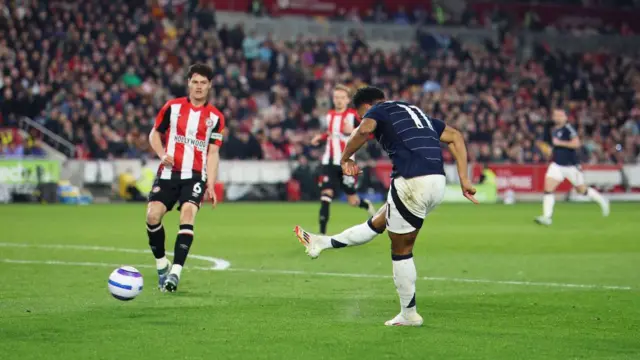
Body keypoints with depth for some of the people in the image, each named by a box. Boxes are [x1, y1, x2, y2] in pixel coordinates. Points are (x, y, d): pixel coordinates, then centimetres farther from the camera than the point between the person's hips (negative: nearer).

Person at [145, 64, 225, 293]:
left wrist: (210, 186, -4)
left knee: (187, 213, -23)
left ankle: (175, 272, -25)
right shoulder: (172, 107, 5)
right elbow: (155, 134, 14)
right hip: (168, 173, 1)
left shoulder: (215, 117, 4)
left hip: (195, 175, -1)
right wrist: (162, 155, -6)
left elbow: (213, 153, 4)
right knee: (152, 215, -13)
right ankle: (161, 265, 9)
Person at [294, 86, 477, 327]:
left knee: (401, 249, 7)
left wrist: (345, 158, -4)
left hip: (412, 182, -8)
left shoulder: (378, 110, 6)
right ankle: (322, 244, 34)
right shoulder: (414, 111, 28)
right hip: (438, 183, 8)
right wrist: (464, 180, 20)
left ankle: (409, 314, 14)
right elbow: (455, 136, 24)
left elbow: (364, 129, -18)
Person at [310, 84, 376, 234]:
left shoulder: (353, 115, -7)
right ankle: (322, 233, -13)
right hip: (329, 162, 4)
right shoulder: (329, 116, 10)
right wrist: (321, 137, 10)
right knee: (326, 195, -13)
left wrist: (353, 131, -26)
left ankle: (367, 205, 42)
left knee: (353, 201, 5)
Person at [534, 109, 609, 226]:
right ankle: (547, 217, -14)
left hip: (571, 166, -6)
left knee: (582, 190, 10)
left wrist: (559, 143, -25)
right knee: (548, 189, -12)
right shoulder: (554, 130, 9)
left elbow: (576, 143, -26)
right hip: (557, 165, 6)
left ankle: (602, 200, 36)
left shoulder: (568, 128, -15)